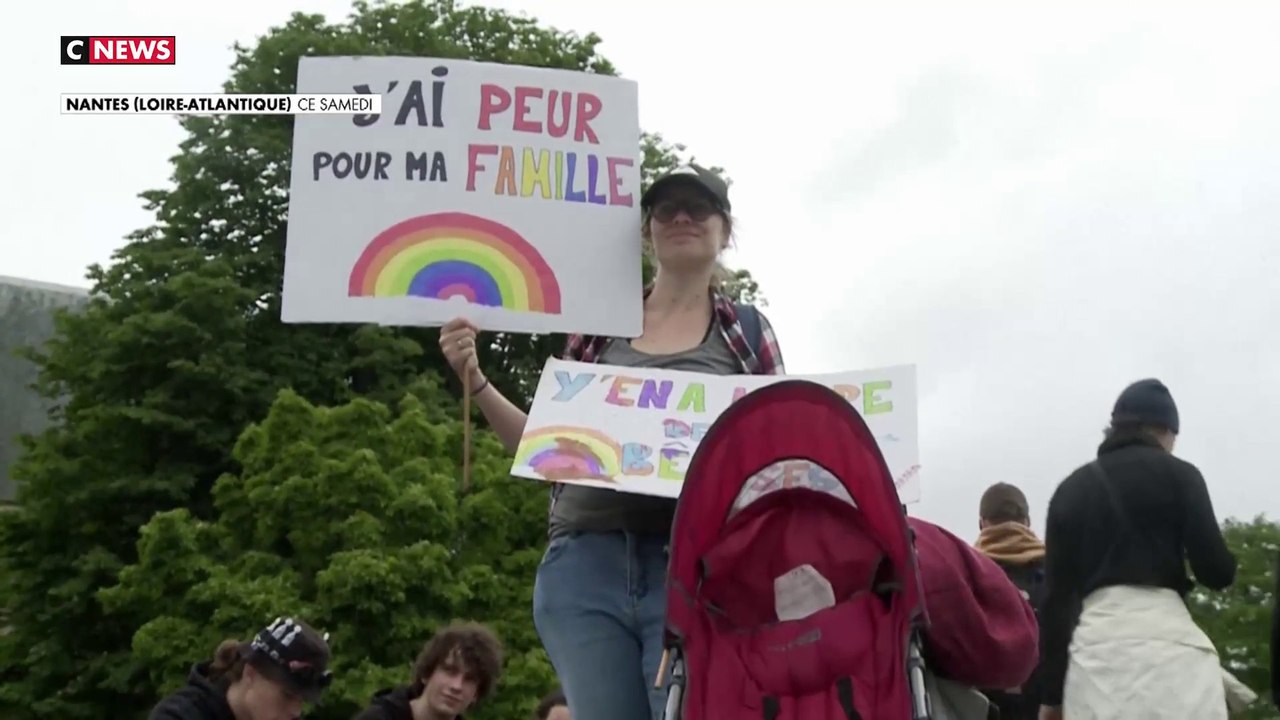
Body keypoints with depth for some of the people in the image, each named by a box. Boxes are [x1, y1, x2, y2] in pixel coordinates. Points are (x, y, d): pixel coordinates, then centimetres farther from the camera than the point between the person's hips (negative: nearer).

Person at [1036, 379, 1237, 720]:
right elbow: (1217, 571, 0)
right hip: (1165, 639, -4)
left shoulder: (1070, 490, 17)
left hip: (1093, 643, 4)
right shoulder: (1177, 474, 7)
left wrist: (1052, 692, 14)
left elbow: (1056, 595, 12)